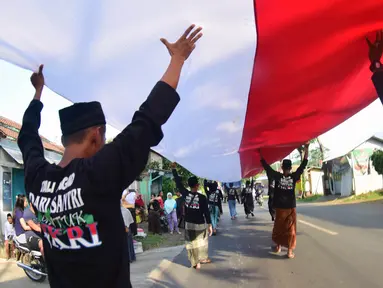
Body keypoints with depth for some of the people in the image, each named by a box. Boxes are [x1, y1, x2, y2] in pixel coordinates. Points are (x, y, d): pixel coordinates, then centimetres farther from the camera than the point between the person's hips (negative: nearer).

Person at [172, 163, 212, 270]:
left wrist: (174, 169, 6)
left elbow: (178, 183, 0)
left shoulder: (186, 194, -10)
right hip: (200, 224, -2)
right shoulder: (202, 197, -16)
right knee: (202, 242, 18)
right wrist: (210, 225, -6)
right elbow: (206, 212, -14)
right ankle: (203, 258, 30)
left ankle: (196, 262, 12)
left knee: (192, 243, 8)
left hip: (189, 224, 2)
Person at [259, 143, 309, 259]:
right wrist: (306, 148, 1)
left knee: (278, 227, 16)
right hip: (291, 207, -1)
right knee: (291, 229, 3)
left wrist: (261, 153, 3)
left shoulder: (277, 176, -8)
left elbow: (266, 166, -4)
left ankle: (278, 246, 26)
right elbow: (303, 164, -2)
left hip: (280, 207, 1)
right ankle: (290, 251, -1)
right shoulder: (294, 176, -7)